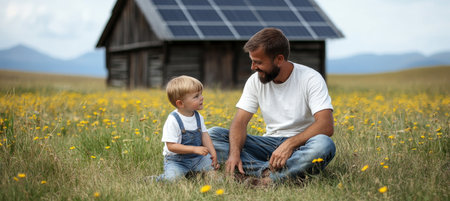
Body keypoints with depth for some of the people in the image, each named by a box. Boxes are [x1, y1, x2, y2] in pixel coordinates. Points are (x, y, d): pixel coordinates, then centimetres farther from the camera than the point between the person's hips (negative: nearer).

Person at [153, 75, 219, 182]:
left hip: (197, 158, 6)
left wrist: (213, 153, -11)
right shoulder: (173, 120, -20)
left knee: (214, 166, -14)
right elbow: (171, 146, -21)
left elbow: (204, 135, 5)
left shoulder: (198, 117, 2)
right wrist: (195, 149, -27)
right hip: (176, 160, -6)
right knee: (173, 178, -30)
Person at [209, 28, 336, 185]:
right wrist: (234, 152, -24)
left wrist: (290, 143, -36)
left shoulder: (311, 79, -12)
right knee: (213, 134, -14)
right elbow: (240, 121, -4)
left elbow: (326, 126, -23)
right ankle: (270, 173, -30)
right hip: (270, 143, 4)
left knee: (324, 145, -39)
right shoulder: (255, 81, 3)